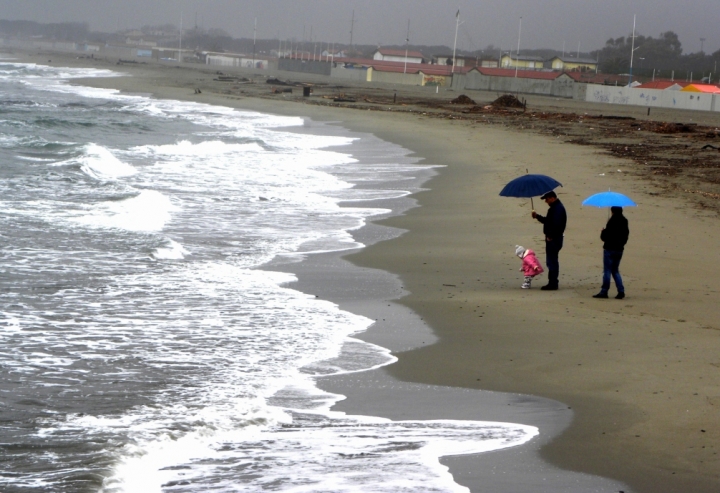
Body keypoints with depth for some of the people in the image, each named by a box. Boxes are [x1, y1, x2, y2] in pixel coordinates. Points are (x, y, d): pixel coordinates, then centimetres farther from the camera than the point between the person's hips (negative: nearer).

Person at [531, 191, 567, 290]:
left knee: (551, 261, -8)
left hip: (554, 239, -11)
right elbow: (548, 220, 23)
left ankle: (553, 284, -6)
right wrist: (537, 216, 12)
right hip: (552, 238, 11)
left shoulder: (558, 208, -18)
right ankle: (553, 283, 22)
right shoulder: (555, 207, 17)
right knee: (552, 261, 15)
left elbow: (556, 224, -26)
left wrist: (550, 236, -22)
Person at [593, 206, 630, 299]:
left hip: (610, 249, -7)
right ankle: (621, 291, 6)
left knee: (607, 271, -1)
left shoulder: (612, 221, -18)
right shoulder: (624, 221, 4)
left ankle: (604, 292, 2)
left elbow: (606, 236, -17)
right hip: (619, 249, 7)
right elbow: (626, 235, 10)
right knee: (615, 270, 15)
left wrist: (603, 232, 2)